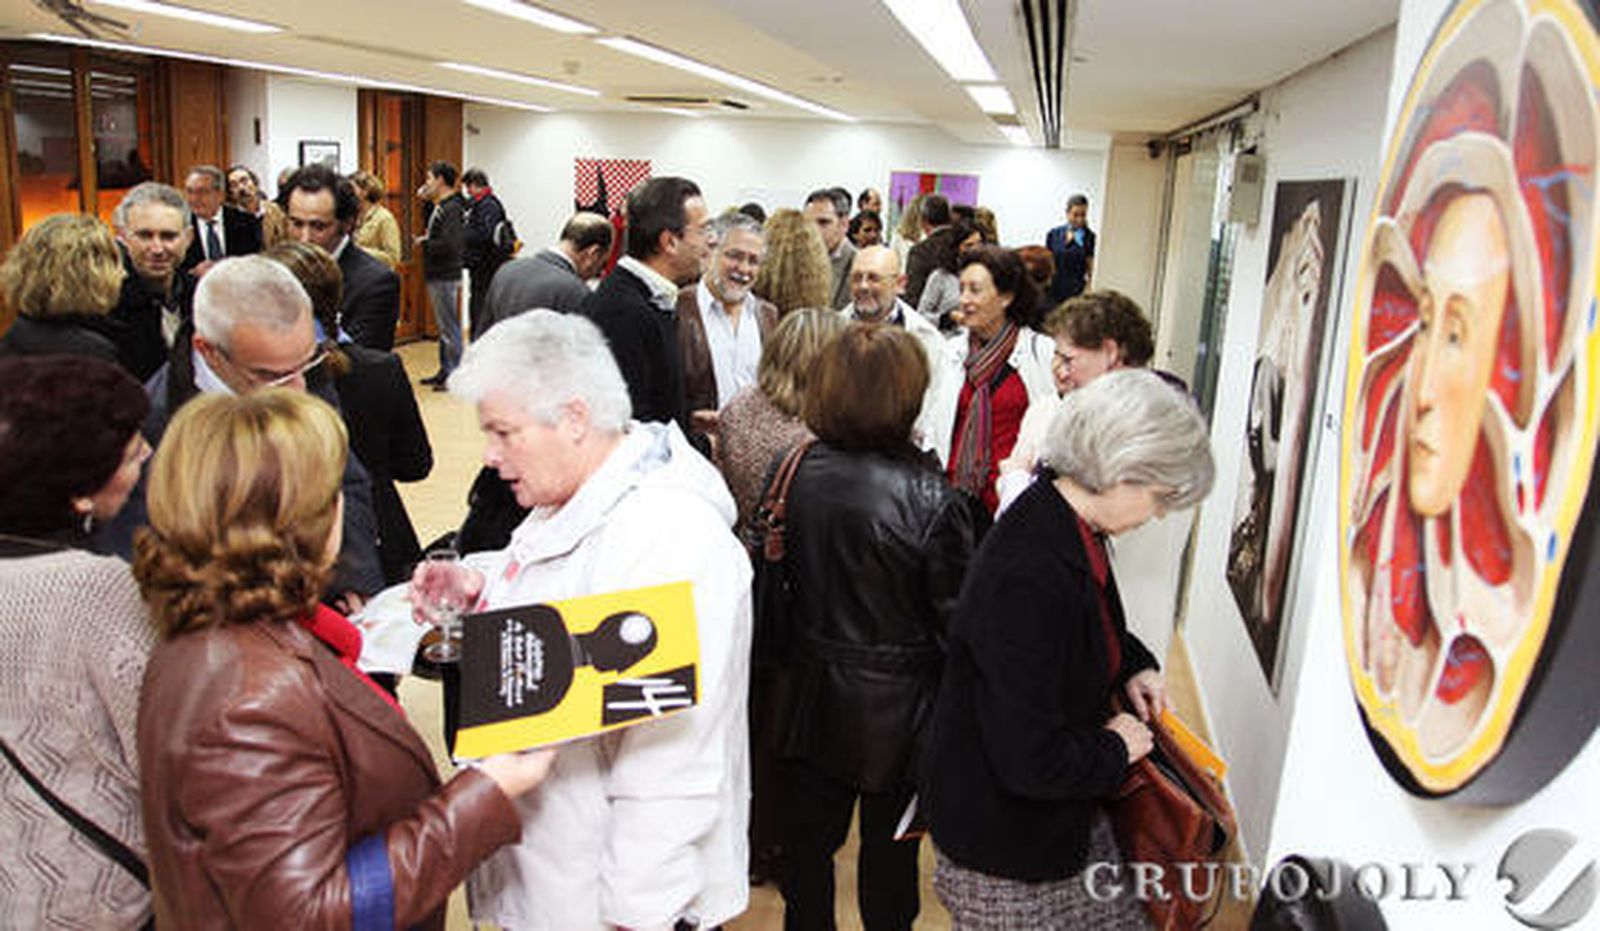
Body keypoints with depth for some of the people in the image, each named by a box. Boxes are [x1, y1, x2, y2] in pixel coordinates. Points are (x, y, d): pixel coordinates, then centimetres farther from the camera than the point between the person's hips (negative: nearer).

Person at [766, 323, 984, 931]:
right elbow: (958, 617, -16)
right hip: (895, 707, -3)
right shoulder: (931, 500, -24)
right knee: (889, 848, 21)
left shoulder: (796, 474, -12)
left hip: (807, 693, 3)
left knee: (807, 838, 23)